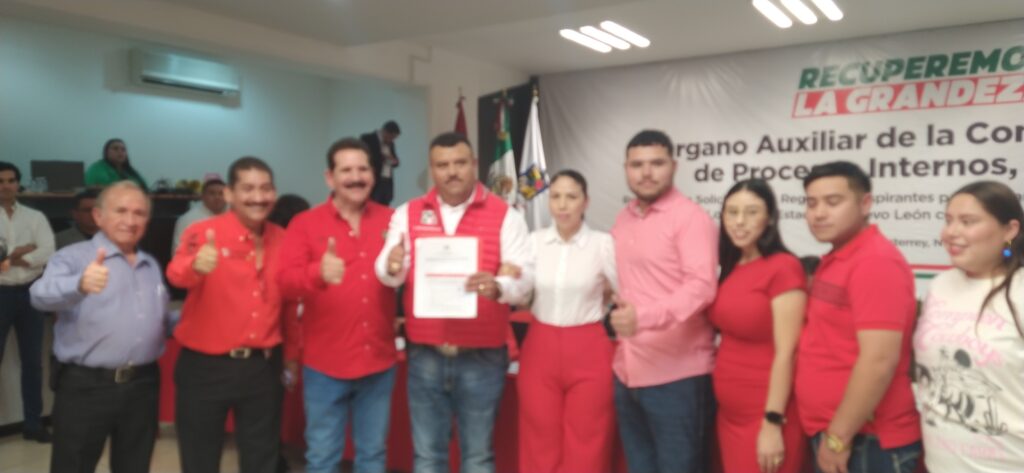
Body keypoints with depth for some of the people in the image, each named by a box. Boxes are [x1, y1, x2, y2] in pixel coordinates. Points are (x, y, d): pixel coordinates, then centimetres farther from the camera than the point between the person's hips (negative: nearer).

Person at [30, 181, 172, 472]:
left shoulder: (152, 265, 15)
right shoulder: (73, 257, -4)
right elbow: (42, 295, -25)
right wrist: (80, 285, -45)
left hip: (142, 385, 5)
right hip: (85, 387, -5)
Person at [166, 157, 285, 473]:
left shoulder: (281, 239, 2)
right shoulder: (204, 233, -10)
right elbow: (177, 274, -31)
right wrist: (196, 267, -54)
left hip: (263, 367, 3)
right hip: (206, 367, -3)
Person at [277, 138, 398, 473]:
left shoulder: (391, 221, 3)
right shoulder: (305, 224, -3)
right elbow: (286, 281, -15)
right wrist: (319, 273, -34)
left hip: (379, 362, 2)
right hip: (325, 364, -2)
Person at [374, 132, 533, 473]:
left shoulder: (505, 215, -3)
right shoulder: (407, 214, 5)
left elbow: (525, 277, -12)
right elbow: (387, 274, -5)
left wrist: (497, 287, -34)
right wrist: (392, 266, -29)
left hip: (481, 357, -2)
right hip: (424, 355, 2)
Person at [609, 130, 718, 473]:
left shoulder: (690, 217, -9)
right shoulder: (622, 220, 13)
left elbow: (702, 286, -21)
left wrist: (644, 317, -33)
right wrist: (619, 313, 11)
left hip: (677, 375, -7)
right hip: (627, 373, 7)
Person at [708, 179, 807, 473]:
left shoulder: (783, 268, -15)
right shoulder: (731, 269, 6)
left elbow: (786, 353, -17)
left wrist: (773, 423, -17)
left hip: (764, 417, -7)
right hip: (729, 413, 7)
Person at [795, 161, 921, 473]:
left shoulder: (876, 261, -17)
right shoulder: (836, 261, 11)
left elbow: (879, 360, -24)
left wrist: (838, 437, -19)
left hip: (866, 442, -8)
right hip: (830, 434, 8)